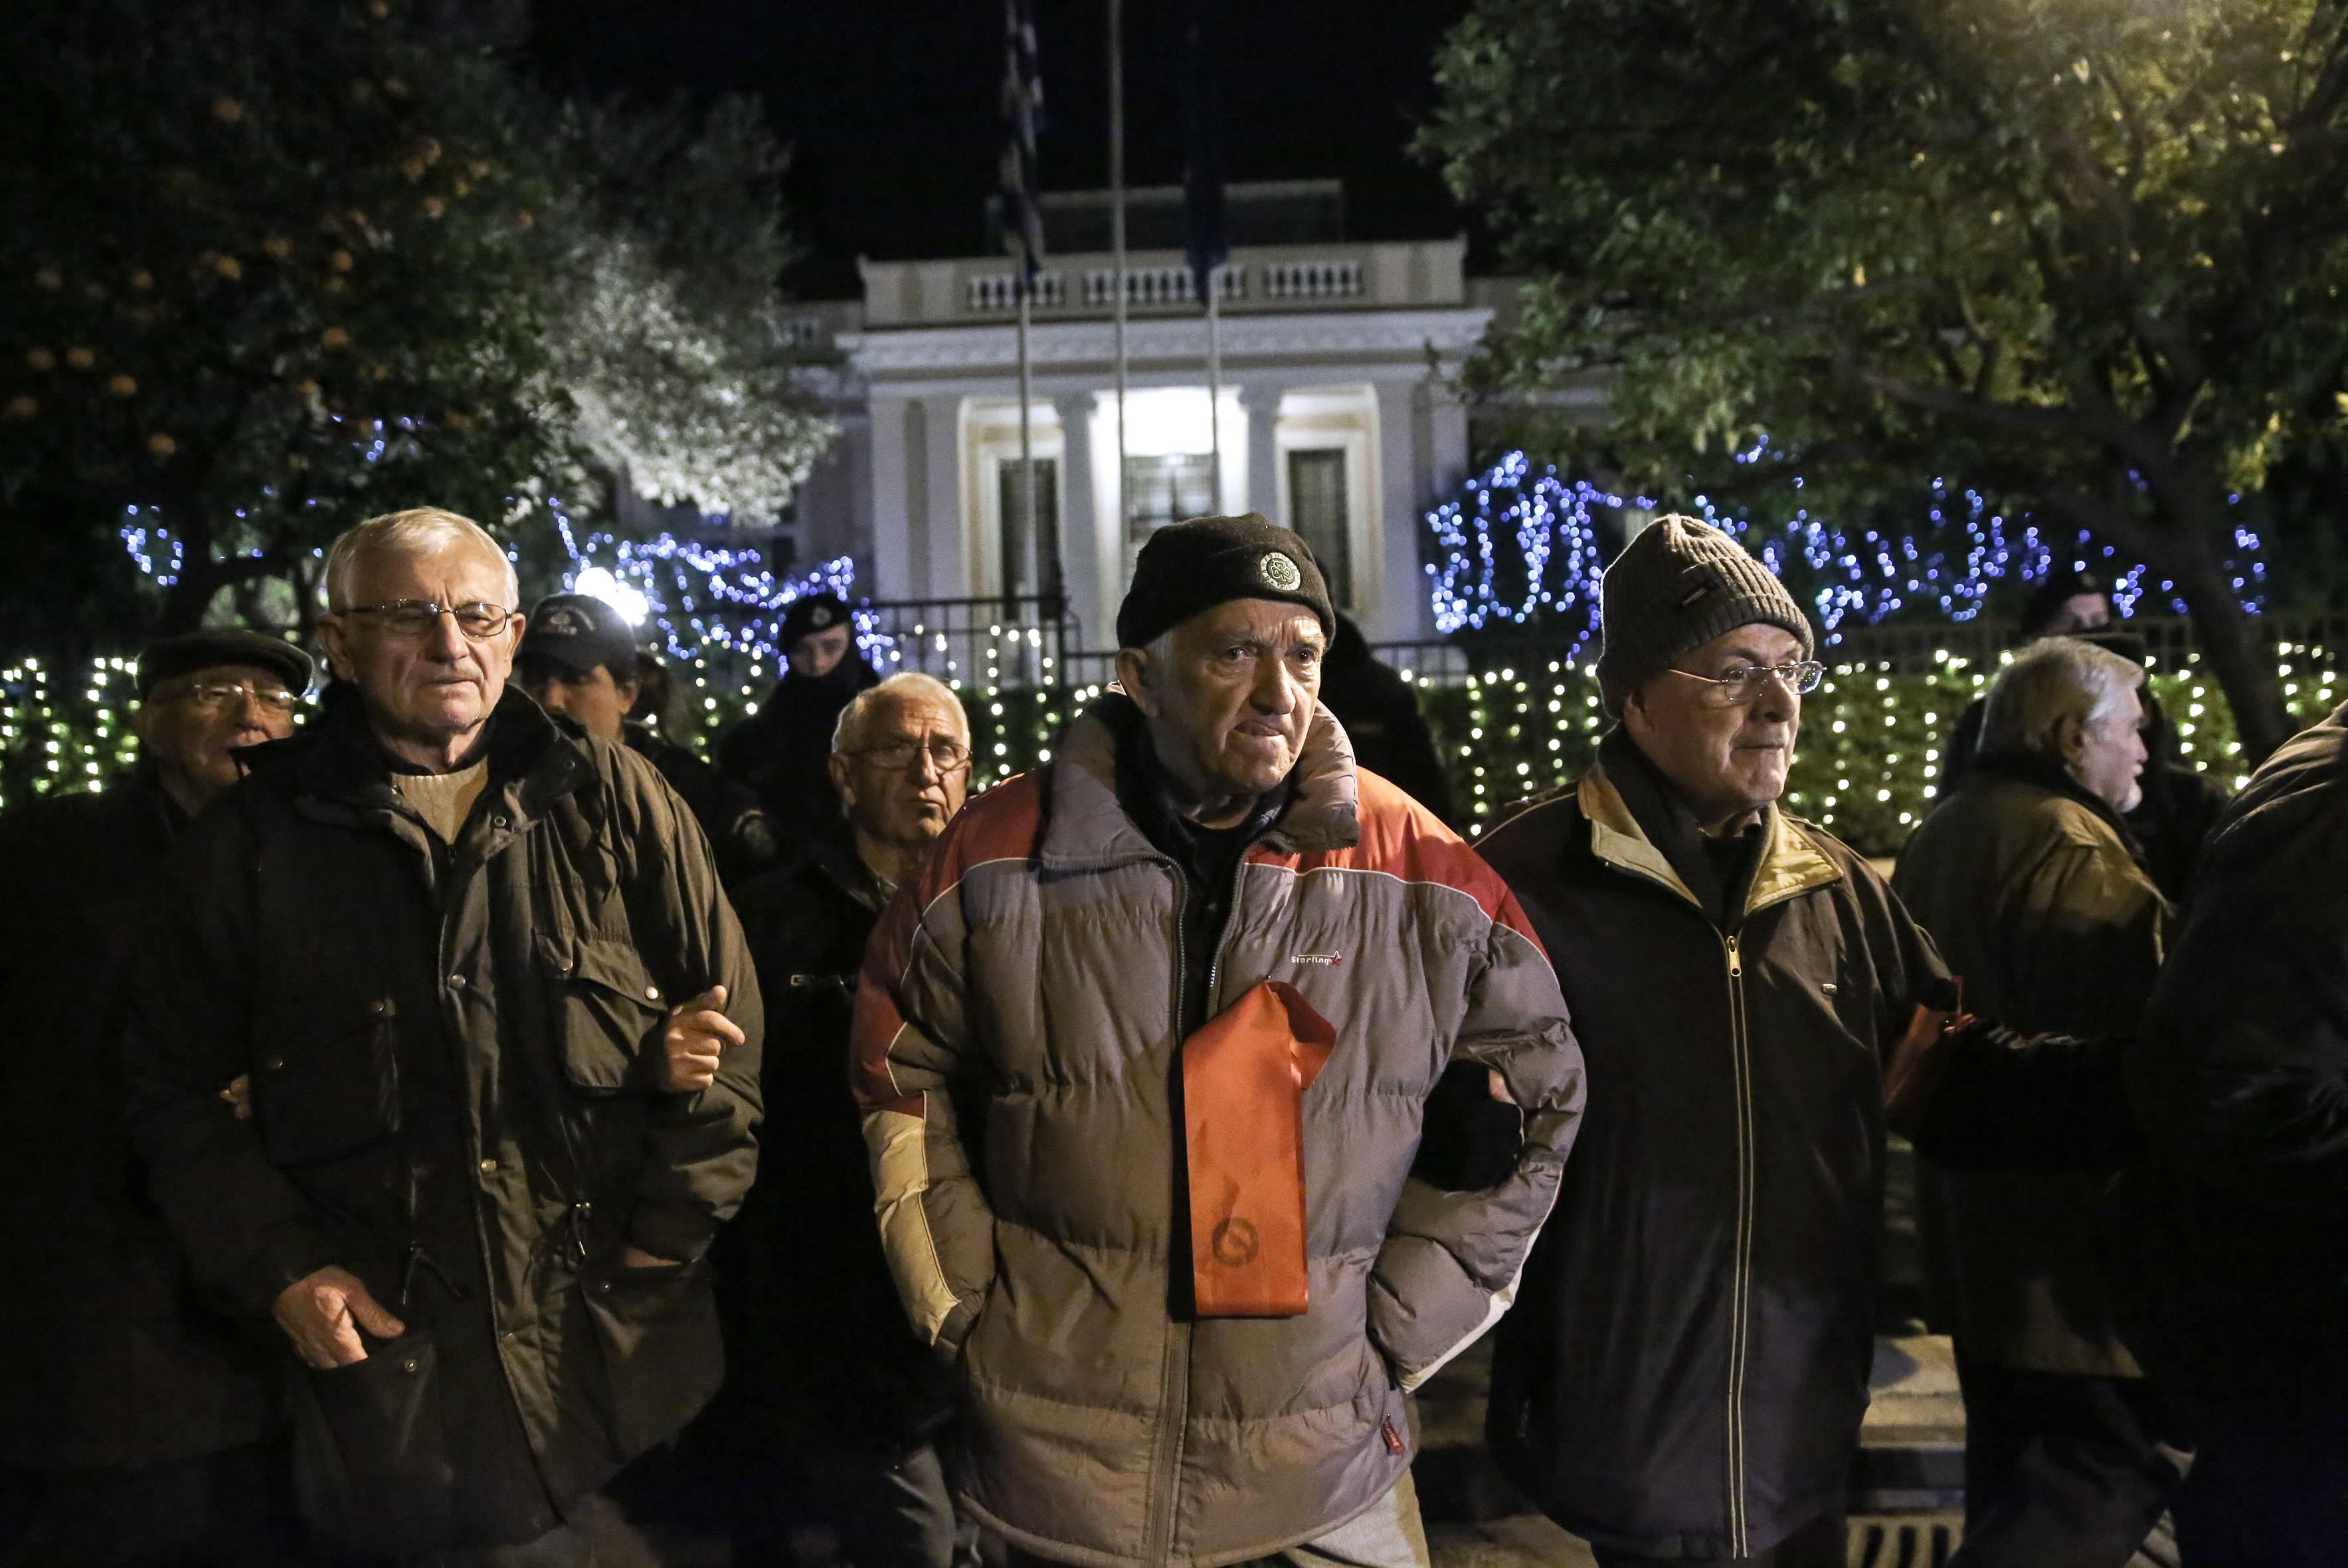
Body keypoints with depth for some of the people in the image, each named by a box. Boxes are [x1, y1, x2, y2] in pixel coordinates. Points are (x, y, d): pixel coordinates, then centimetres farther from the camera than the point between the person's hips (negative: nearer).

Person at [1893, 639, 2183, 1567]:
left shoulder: (1940, 839, 15)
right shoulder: (2073, 851, -17)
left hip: (1976, 1222, 10)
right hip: (2068, 1243, -10)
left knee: (2016, 1468, 18)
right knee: (2113, 1466, -5)